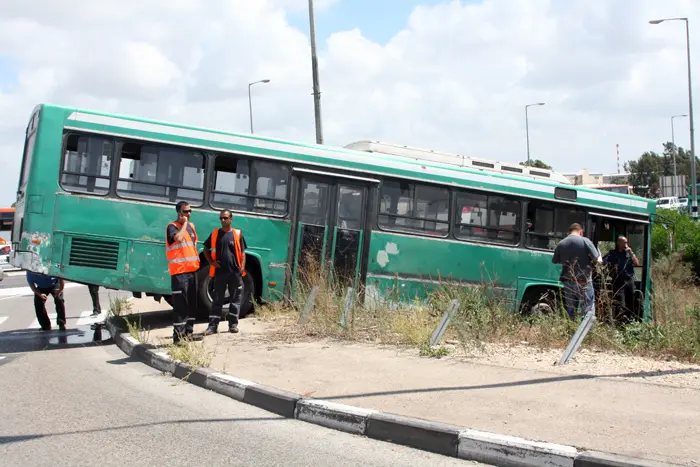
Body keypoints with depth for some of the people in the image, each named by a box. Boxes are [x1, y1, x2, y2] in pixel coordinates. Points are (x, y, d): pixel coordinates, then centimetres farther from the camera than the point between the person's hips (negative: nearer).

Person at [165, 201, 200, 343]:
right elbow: (178, 238, -28)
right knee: (180, 305, -9)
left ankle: (189, 332, 24)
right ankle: (178, 337, -7)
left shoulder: (191, 226, 16)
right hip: (179, 272, -8)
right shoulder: (172, 227, -8)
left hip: (192, 270, 8)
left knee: (192, 303, 13)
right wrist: (184, 223, -15)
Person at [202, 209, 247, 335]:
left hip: (235, 272, 0)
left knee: (235, 299, 5)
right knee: (217, 299, 1)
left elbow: (242, 253, 5)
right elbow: (206, 249, 15)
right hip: (220, 272, 0)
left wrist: (242, 268, -5)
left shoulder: (237, 234, 4)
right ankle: (213, 325, 3)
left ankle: (233, 324, 15)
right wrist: (211, 262, 1)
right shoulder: (215, 233, 6)